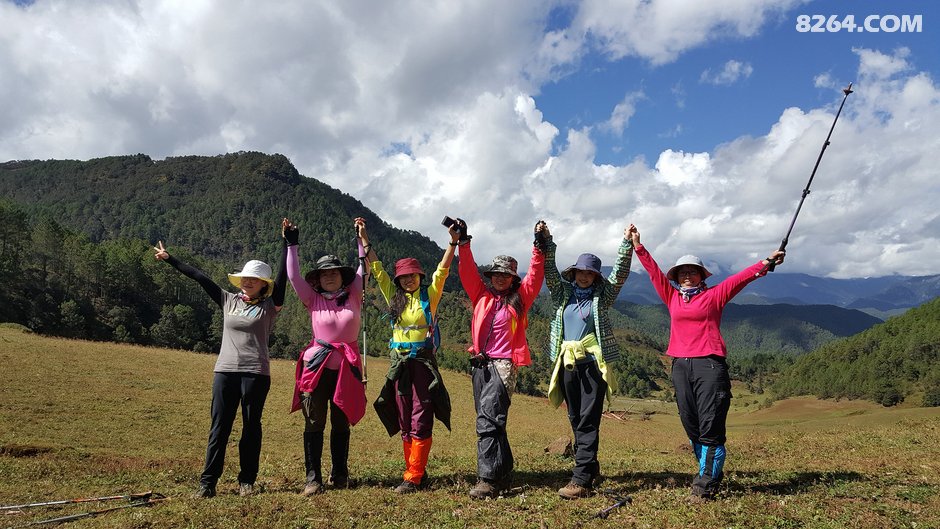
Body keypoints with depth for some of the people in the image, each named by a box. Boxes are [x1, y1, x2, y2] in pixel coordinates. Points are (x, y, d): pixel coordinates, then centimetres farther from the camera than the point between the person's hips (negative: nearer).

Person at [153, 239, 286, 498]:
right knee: (219, 428, 3)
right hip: (225, 372, 3)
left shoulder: (269, 306, 1)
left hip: (256, 374, -3)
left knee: (251, 428, 6)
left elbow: (282, 277, -8)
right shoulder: (229, 301, 11)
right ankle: (207, 482, 8)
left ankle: (247, 481, 16)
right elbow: (200, 278, 12)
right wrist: (169, 259, 16)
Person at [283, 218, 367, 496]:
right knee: (314, 424, -2)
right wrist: (292, 244, -8)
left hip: (347, 368, 1)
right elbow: (293, 276, -5)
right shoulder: (313, 300, 2)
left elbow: (363, 270, 3)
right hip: (317, 366, -1)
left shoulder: (353, 296, 5)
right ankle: (313, 478, 4)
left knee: (341, 424, 11)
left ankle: (340, 474, 23)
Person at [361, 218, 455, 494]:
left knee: (420, 421, -4)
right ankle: (418, 472, 18)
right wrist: (365, 240, 9)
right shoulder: (394, 296, 12)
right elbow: (377, 269, 11)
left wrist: (453, 242, -18)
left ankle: (413, 477, -2)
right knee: (404, 422, 8)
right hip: (398, 363, 5)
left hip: (423, 361, -5)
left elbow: (442, 270, -7)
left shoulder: (429, 295, 3)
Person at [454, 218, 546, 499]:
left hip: (504, 364, -5)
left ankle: (488, 479, -15)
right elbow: (467, 271, 8)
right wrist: (463, 241, 0)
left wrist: (539, 246, -6)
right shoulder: (481, 295, 15)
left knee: (488, 419, -15)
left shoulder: (520, 298, 8)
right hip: (480, 364, 5)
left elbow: (535, 274, 1)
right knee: (490, 420, 10)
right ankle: (503, 472, 22)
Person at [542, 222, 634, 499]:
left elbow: (620, 273, -3)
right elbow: (550, 271, 2)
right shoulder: (562, 293, 12)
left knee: (588, 421, -8)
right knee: (576, 420, 12)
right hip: (567, 363, 4)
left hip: (592, 362, -4)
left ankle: (581, 480, -10)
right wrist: (546, 243, -10)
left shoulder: (602, 296, 6)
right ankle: (590, 466, 27)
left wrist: (627, 244, -11)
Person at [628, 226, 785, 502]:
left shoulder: (713, 295, 7)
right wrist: (637, 246, 18)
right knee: (691, 427, 7)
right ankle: (710, 474, 21)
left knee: (710, 428, -5)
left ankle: (705, 485, 1)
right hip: (680, 366, 4)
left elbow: (739, 278, 1)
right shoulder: (672, 298, 15)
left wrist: (766, 263, -8)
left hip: (710, 365, -4)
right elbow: (654, 271, 17)